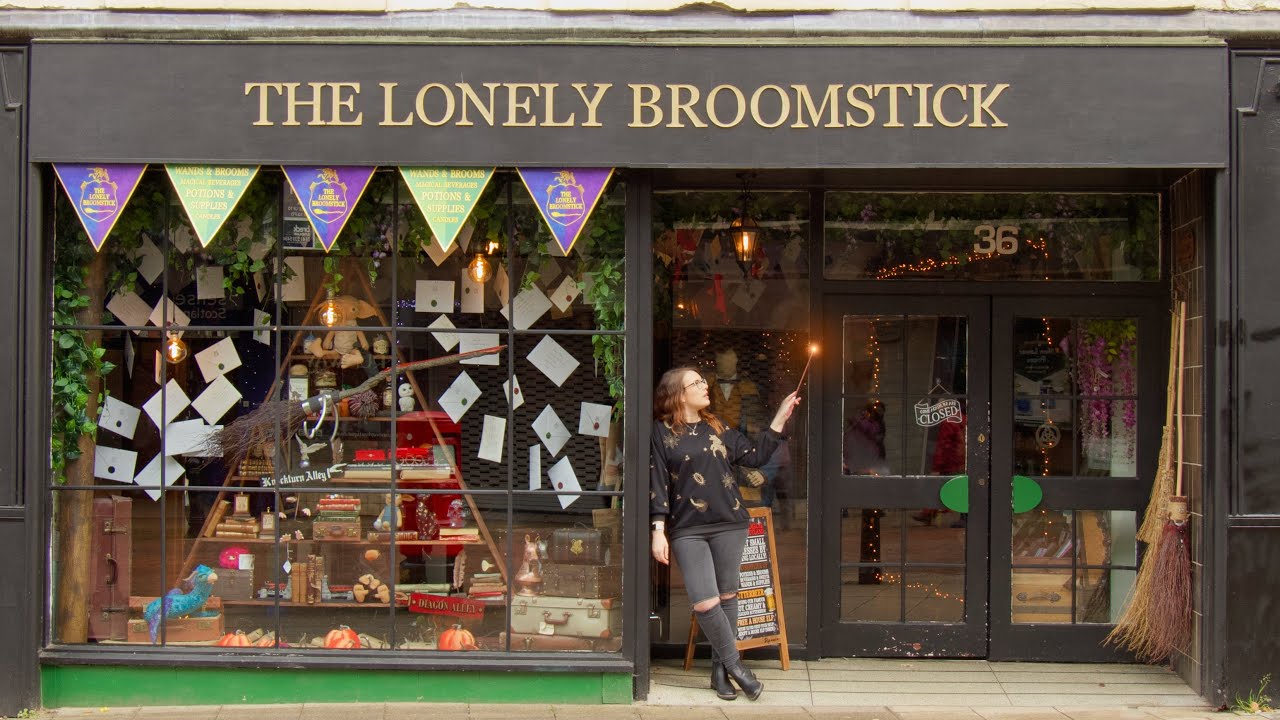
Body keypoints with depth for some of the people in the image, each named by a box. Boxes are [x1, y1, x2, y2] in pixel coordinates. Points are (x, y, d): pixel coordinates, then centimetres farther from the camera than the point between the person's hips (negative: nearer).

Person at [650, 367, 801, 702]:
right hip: (687, 530, -4)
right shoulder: (662, 432, 0)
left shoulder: (717, 428, 12)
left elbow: (754, 455, 9)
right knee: (705, 603, -13)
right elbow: (657, 482, -3)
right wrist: (659, 530, -8)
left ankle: (720, 669, 16)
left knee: (727, 596, 6)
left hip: (729, 524, 4)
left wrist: (780, 417, 6)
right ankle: (735, 665, 1)